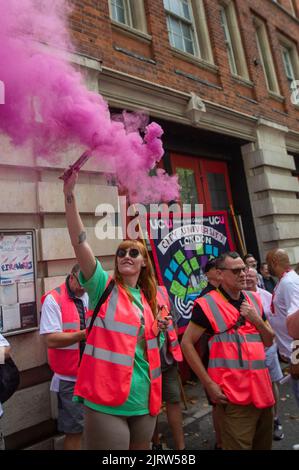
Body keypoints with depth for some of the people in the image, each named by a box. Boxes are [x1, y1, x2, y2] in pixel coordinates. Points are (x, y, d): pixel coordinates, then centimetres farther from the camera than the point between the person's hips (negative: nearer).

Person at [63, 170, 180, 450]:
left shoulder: (152, 298, 8)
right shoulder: (104, 287, -7)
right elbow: (79, 242, -20)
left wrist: (163, 329, 0)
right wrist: (69, 194, -26)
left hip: (144, 399, 5)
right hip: (106, 399, -5)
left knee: (142, 448, 22)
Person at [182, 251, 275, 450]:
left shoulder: (254, 300, 7)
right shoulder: (207, 305, -14)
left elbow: (269, 341, 11)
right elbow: (187, 343, -12)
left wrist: (257, 320, -8)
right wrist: (209, 383, -13)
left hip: (263, 390, 7)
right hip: (233, 396, -7)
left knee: (264, 444, 24)